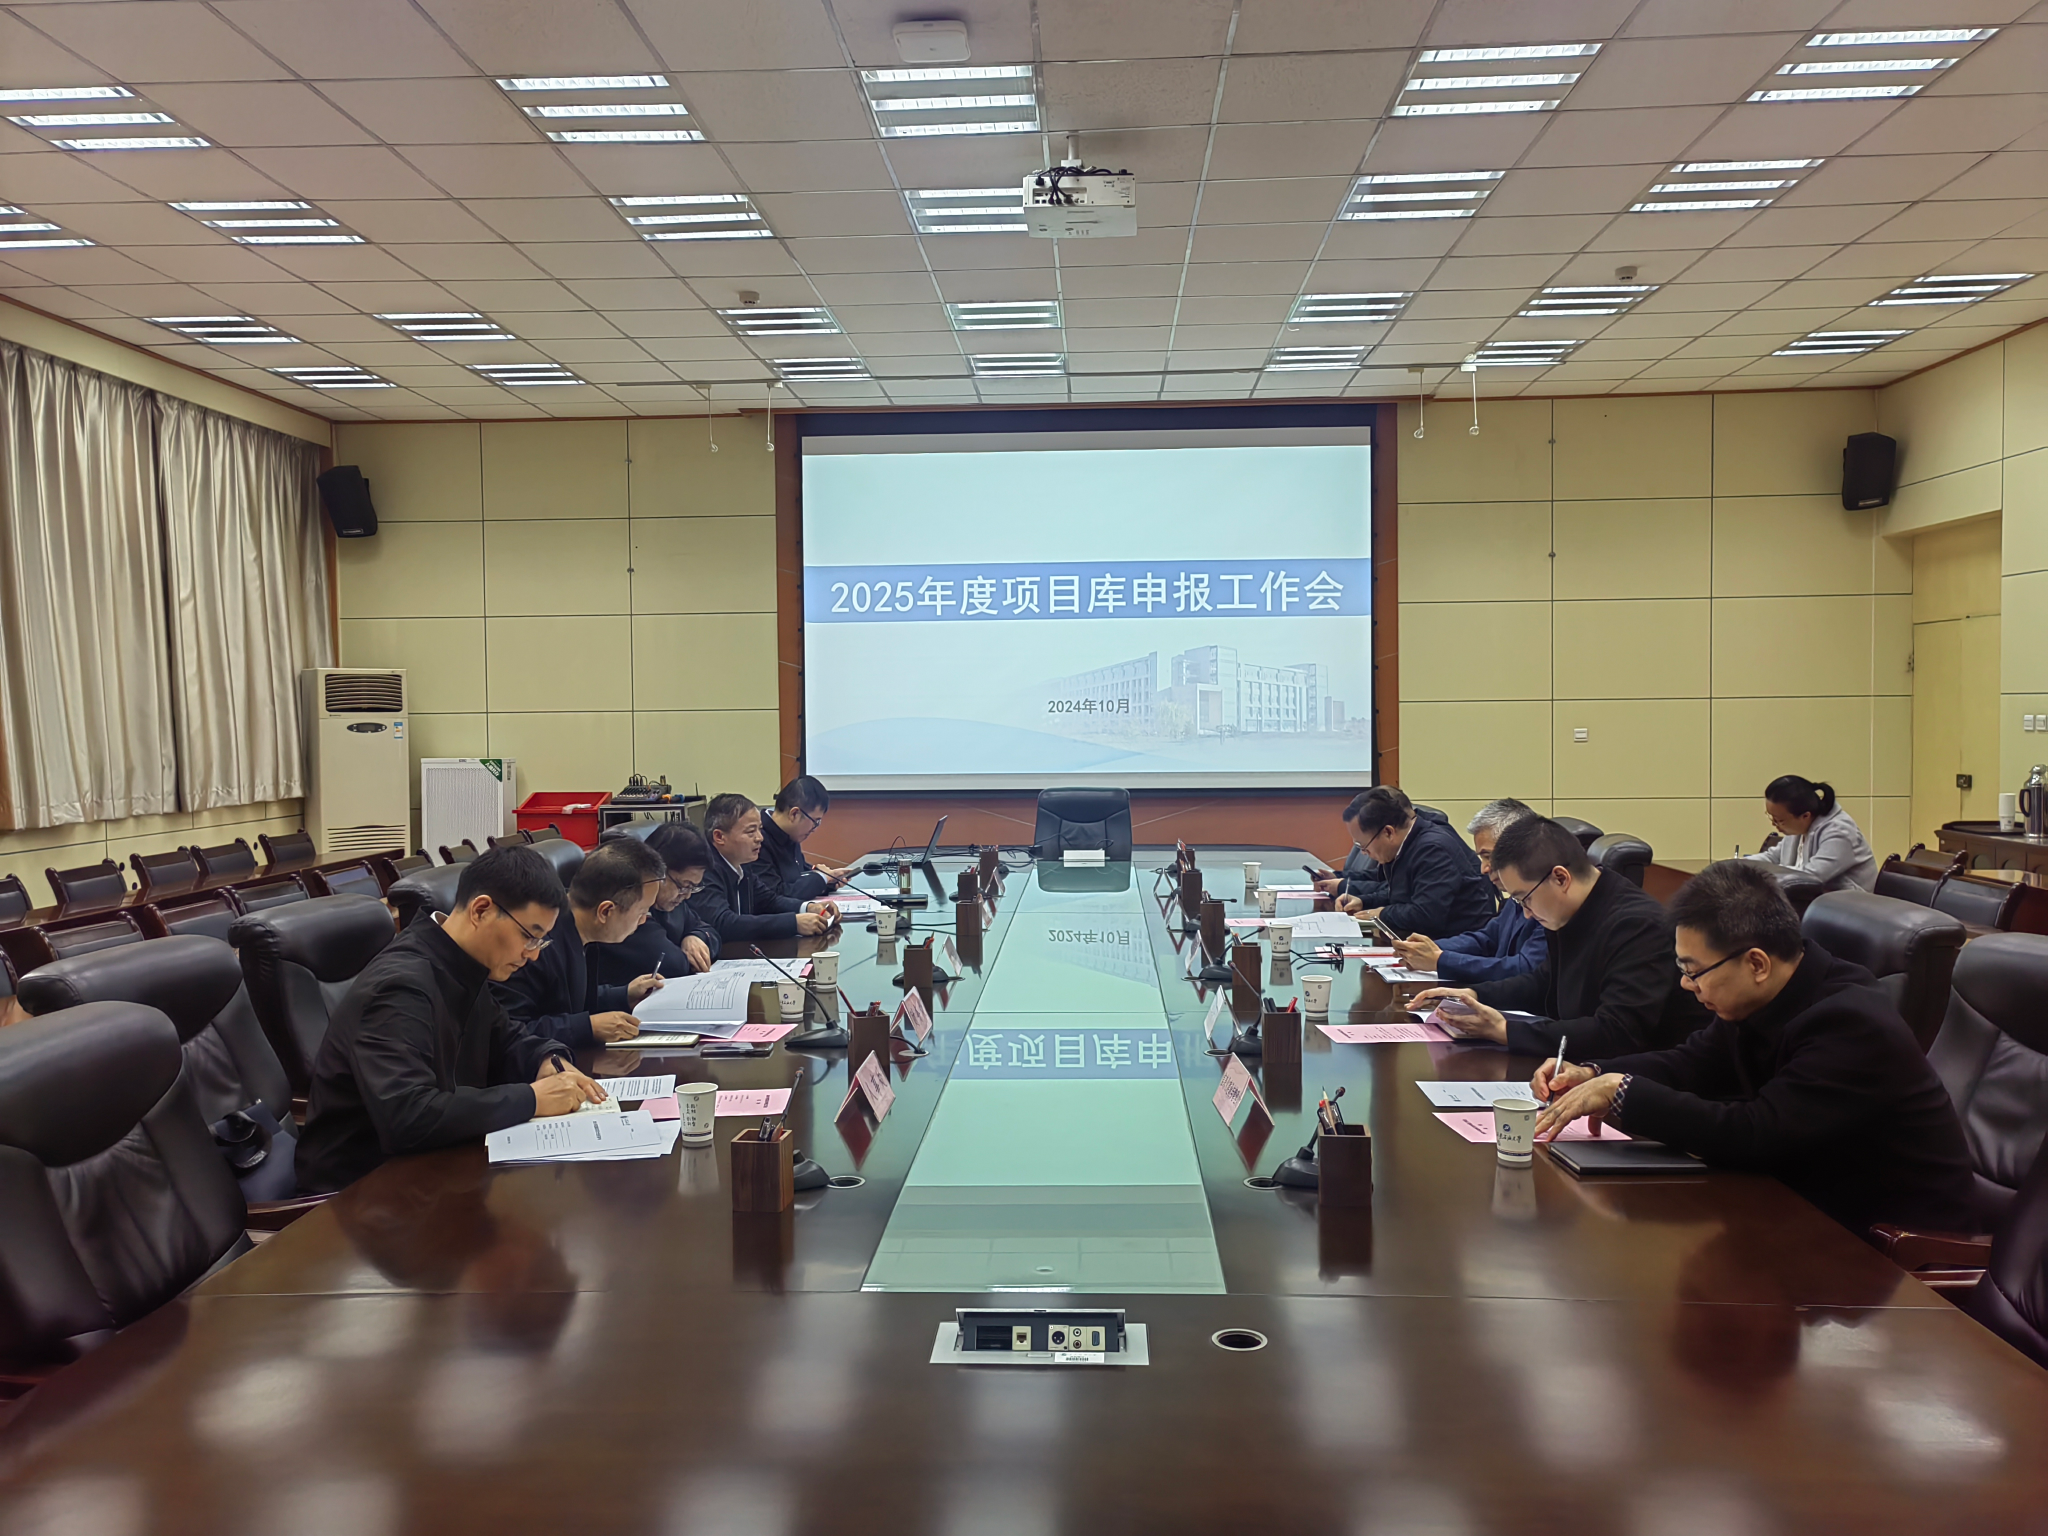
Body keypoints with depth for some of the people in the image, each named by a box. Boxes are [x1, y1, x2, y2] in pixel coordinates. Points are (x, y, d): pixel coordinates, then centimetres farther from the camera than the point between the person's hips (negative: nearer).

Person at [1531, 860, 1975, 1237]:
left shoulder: (1852, 1025, -27)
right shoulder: (1762, 1001, -2)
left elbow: (1754, 1135, -33)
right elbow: (1693, 1063, 11)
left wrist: (1622, 1093, -27)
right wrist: (1589, 1073, -6)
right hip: (1817, 1206, 8)